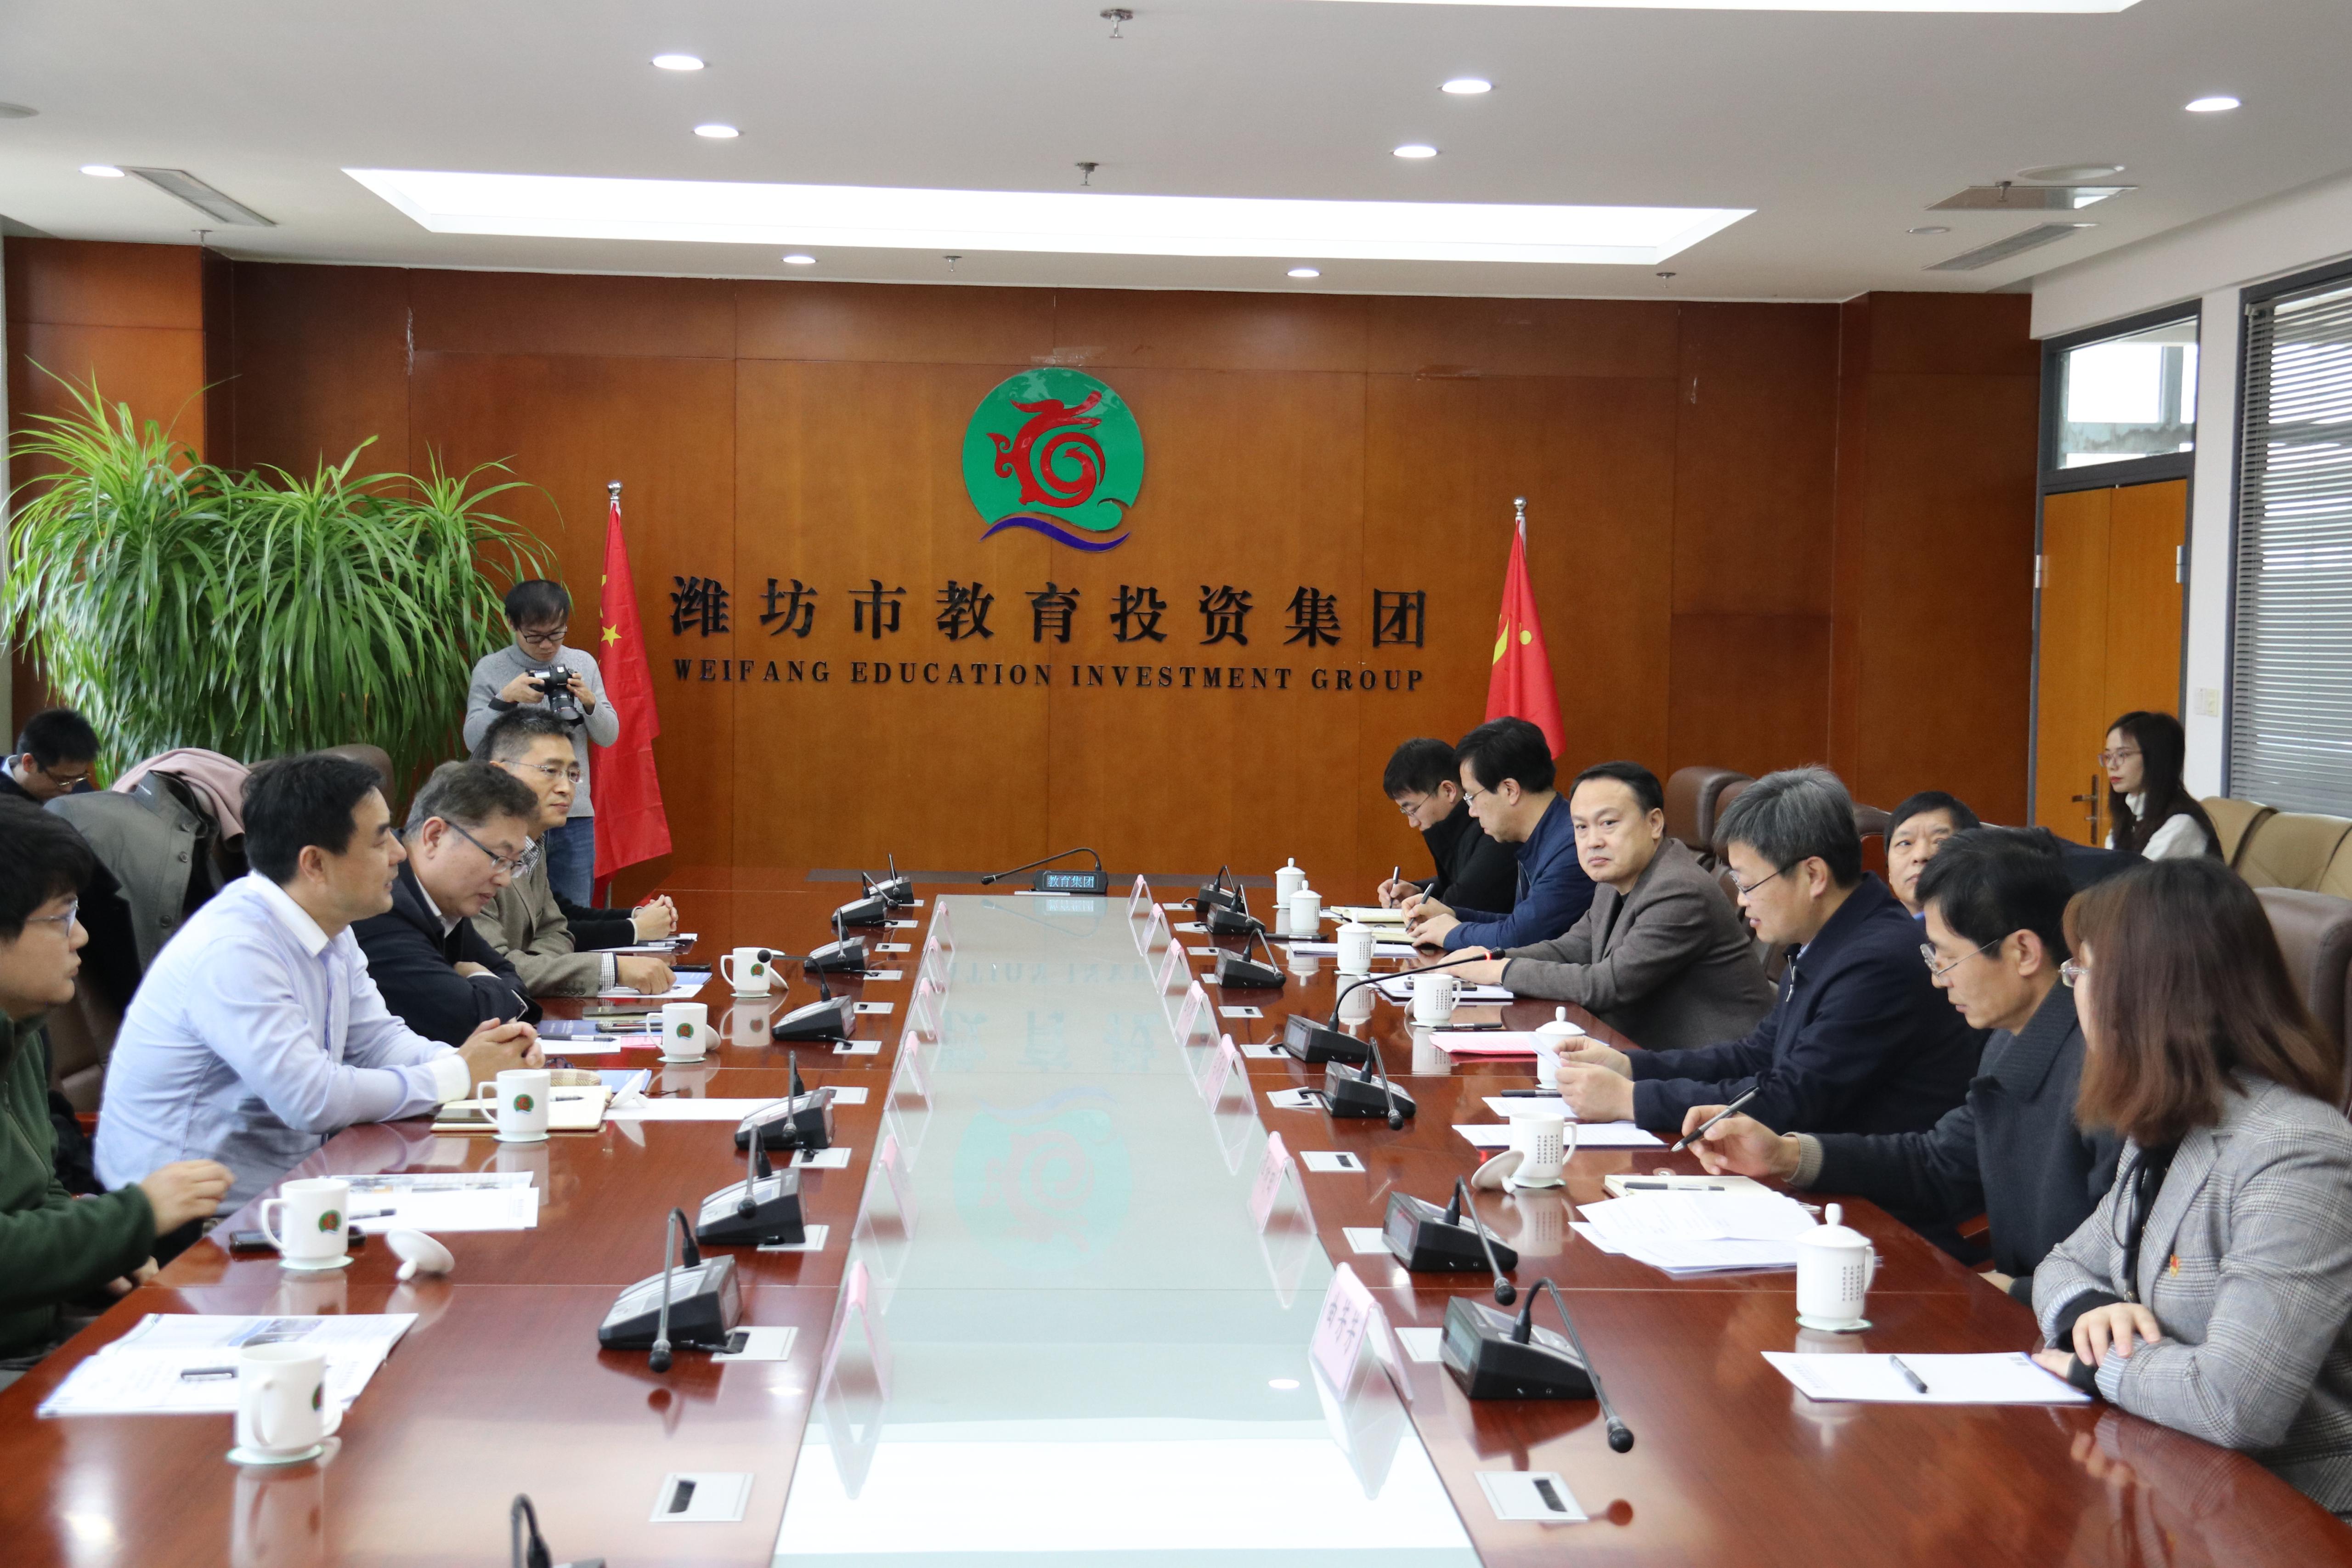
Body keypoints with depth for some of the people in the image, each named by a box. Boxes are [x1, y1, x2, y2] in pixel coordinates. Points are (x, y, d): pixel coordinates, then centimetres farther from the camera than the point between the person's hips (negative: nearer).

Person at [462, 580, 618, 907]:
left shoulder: (582, 664, 6)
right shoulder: (490, 670, 0)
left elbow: (609, 737, 8)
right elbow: (473, 739, -5)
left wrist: (590, 703, -11)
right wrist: (505, 698, -18)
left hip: (575, 814, 2)